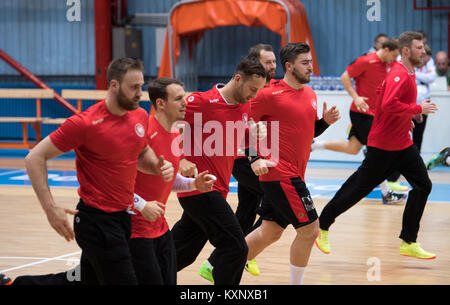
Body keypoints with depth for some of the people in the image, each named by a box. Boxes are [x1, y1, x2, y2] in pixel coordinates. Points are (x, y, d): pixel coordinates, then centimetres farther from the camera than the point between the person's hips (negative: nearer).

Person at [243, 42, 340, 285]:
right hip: (280, 173, -9)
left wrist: (326, 121, 4)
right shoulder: (270, 94, -12)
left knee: (270, 232, 15)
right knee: (309, 229, -7)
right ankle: (296, 283, 6)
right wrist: (255, 159, -16)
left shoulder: (310, 94, 12)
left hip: (294, 174, 9)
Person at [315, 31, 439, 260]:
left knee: (422, 185, 0)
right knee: (359, 187, 0)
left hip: (403, 144, 9)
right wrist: (417, 109, -24)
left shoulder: (407, 73, 11)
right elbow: (388, 104, -32)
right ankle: (323, 226, 18)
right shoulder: (399, 75, -19)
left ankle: (408, 243, 4)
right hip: (383, 145, -9)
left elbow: (381, 91, 25)